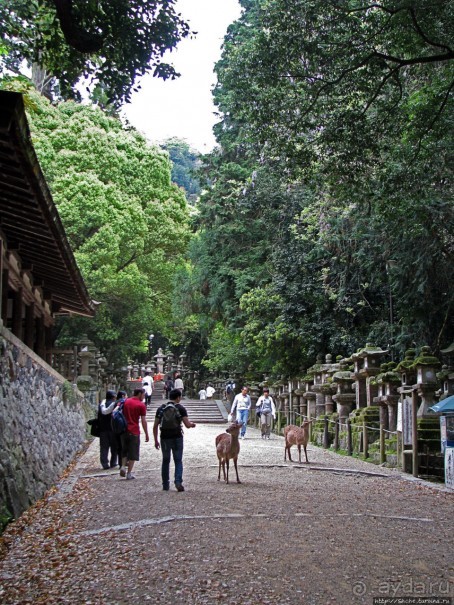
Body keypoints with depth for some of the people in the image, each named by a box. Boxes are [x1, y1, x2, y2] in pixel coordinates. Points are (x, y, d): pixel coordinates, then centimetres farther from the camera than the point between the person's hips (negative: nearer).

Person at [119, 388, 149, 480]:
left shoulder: (126, 402, 9)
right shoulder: (141, 405, -6)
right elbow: (143, 421, -8)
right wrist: (146, 434, -2)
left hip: (124, 430, 5)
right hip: (134, 431, -5)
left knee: (124, 450, 20)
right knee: (133, 452, 4)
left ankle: (123, 466, 3)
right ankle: (129, 473, 4)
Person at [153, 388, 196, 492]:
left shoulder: (161, 408, 7)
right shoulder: (180, 408, -2)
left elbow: (155, 426, 5)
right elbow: (187, 425, -8)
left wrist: (156, 440, 11)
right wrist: (192, 424, 15)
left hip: (164, 438, 3)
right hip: (177, 437, -2)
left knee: (165, 461, 13)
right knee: (178, 461, 5)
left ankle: (165, 485, 16)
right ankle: (178, 482, -9)